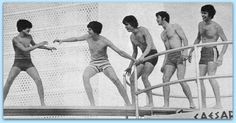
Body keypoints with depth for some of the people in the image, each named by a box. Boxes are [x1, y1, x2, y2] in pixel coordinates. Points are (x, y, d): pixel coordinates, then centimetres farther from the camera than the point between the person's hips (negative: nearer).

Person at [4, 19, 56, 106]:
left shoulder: (29, 36, 4)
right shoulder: (15, 39, -15)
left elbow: (34, 45, 25)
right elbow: (25, 50, -26)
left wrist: (47, 48, 19)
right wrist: (39, 44, -23)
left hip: (28, 64, 4)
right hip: (17, 63, -4)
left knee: (39, 80, -18)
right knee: (8, 82, -23)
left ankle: (43, 104, -12)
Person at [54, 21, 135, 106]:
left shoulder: (105, 41, -18)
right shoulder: (88, 37, -6)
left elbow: (120, 52, -17)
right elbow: (76, 39, 14)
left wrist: (134, 60, -20)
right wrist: (62, 40, 12)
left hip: (104, 63, -3)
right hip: (93, 64, 3)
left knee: (115, 79, -25)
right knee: (85, 76, -29)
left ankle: (128, 103, -14)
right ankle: (92, 104, -33)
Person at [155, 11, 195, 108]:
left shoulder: (175, 26, 5)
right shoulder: (162, 34, 25)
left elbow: (185, 39, -5)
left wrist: (185, 51, -22)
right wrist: (164, 64, 18)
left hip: (179, 55, -7)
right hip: (170, 58, 7)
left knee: (181, 79, -18)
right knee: (165, 79, -10)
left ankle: (192, 103, -13)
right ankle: (166, 105, -11)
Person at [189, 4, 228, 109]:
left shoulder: (216, 27, -7)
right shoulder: (200, 24, 13)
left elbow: (225, 41, -7)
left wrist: (221, 56, -18)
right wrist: (191, 51, 27)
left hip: (212, 53, -7)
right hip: (203, 54, 7)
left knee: (211, 77, -23)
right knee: (199, 79, 1)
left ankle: (218, 104, -27)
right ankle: (203, 105, 7)